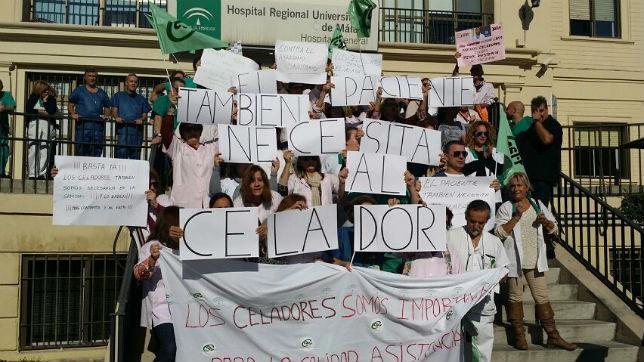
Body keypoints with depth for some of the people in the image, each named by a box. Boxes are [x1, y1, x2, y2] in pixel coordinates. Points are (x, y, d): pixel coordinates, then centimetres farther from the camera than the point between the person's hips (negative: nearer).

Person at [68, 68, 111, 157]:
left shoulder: (102, 93, 19)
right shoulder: (79, 91, 12)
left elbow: (107, 108, 21)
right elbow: (70, 105, 11)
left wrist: (106, 116, 0)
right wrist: (73, 114, -9)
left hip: (98, 126, 3)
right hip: (82, 125, -2)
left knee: (97, 153, 0)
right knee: (81, 151, -7)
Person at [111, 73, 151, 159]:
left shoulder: (141, 99, 23)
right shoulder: (118, 96, 18)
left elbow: (145, 115, 15)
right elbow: (114, 110, 9)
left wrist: (142, 119, -8)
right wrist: (116, 117, -13)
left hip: (137, 130, 2)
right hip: (122, 129, -2)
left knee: (135, 156, -2)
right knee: (121, 153, -16)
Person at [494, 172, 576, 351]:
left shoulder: (538, 205, 10)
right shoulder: (506, 208, -2)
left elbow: (553, 229, 15)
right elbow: (499, 233, -14)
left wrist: (545, 221, -7)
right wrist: (516, 216, -19)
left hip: (535, 262, 3)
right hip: (515, 261, -3)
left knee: (542, 298, 6)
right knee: (516, 298, 4)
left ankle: (553, 336, 12)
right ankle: (519, 336, 15)